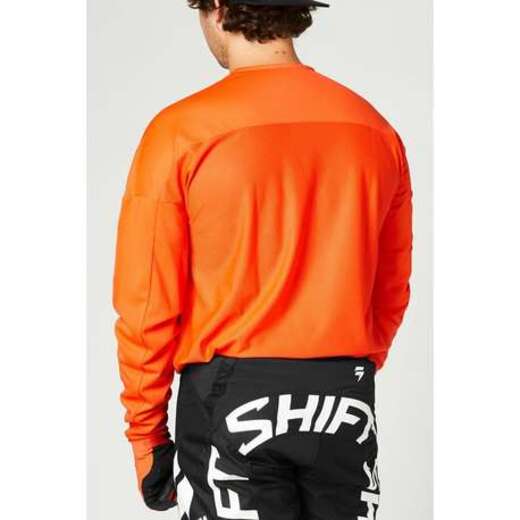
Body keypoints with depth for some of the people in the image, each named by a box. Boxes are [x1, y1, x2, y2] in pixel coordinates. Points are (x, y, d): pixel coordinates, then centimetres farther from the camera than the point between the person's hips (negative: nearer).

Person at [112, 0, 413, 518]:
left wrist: (145, 431, 1)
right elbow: (392, 292, 10)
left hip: (231, 400, -3)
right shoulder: (375, 129, 3)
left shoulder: (181, 131, -10)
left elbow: (147, 305, -8)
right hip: (347, 403, 4)